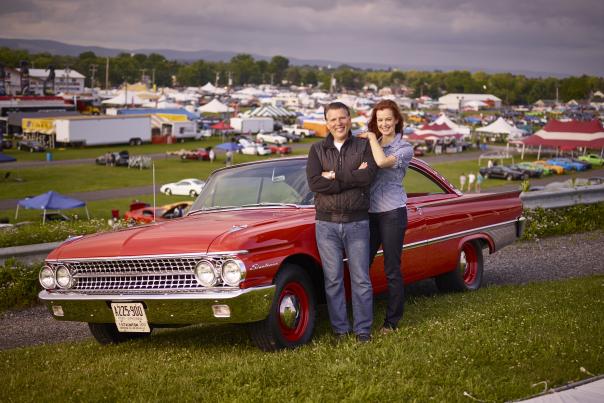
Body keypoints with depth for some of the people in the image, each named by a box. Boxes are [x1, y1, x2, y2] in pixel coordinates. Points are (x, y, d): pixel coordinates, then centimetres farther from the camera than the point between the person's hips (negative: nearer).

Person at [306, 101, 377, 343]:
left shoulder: (364, 147, 5)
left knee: (361, 279, 1)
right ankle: (340, 329, 11)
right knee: (333, 279, 3)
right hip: (326, 223, 1)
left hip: (357, 223, -1)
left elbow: (368, 176, -13)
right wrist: (352, 179, -12)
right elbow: (313, 183, -10)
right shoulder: (317, 150, 6)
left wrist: (334, 176, -12)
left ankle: (363, 330, 8)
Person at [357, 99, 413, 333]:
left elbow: (383, 162, -23)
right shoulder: (371, 145, 13)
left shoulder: (404, 148, -4)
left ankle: (392, 321, 12)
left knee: (392, 270, 2)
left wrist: (372, 138, -10)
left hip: (392, 213, -5)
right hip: (369, 212, 5)